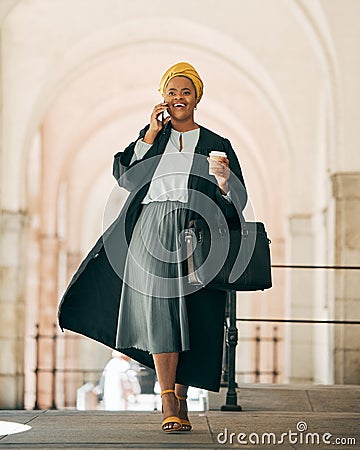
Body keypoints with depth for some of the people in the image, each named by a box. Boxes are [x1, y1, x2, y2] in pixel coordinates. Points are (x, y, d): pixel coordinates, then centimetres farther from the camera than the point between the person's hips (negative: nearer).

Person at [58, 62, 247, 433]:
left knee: (191, 315, 1)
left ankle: (180, 396, 12)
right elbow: (125, 175, 1)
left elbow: (236, 200, 8)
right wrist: (151, 134, -2)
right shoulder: (151, 136, 15)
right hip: (153, 232, -1)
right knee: (159, 309, -13)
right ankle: (168, 403, -16)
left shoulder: (217, 145, 13)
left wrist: (223, 179, -13)